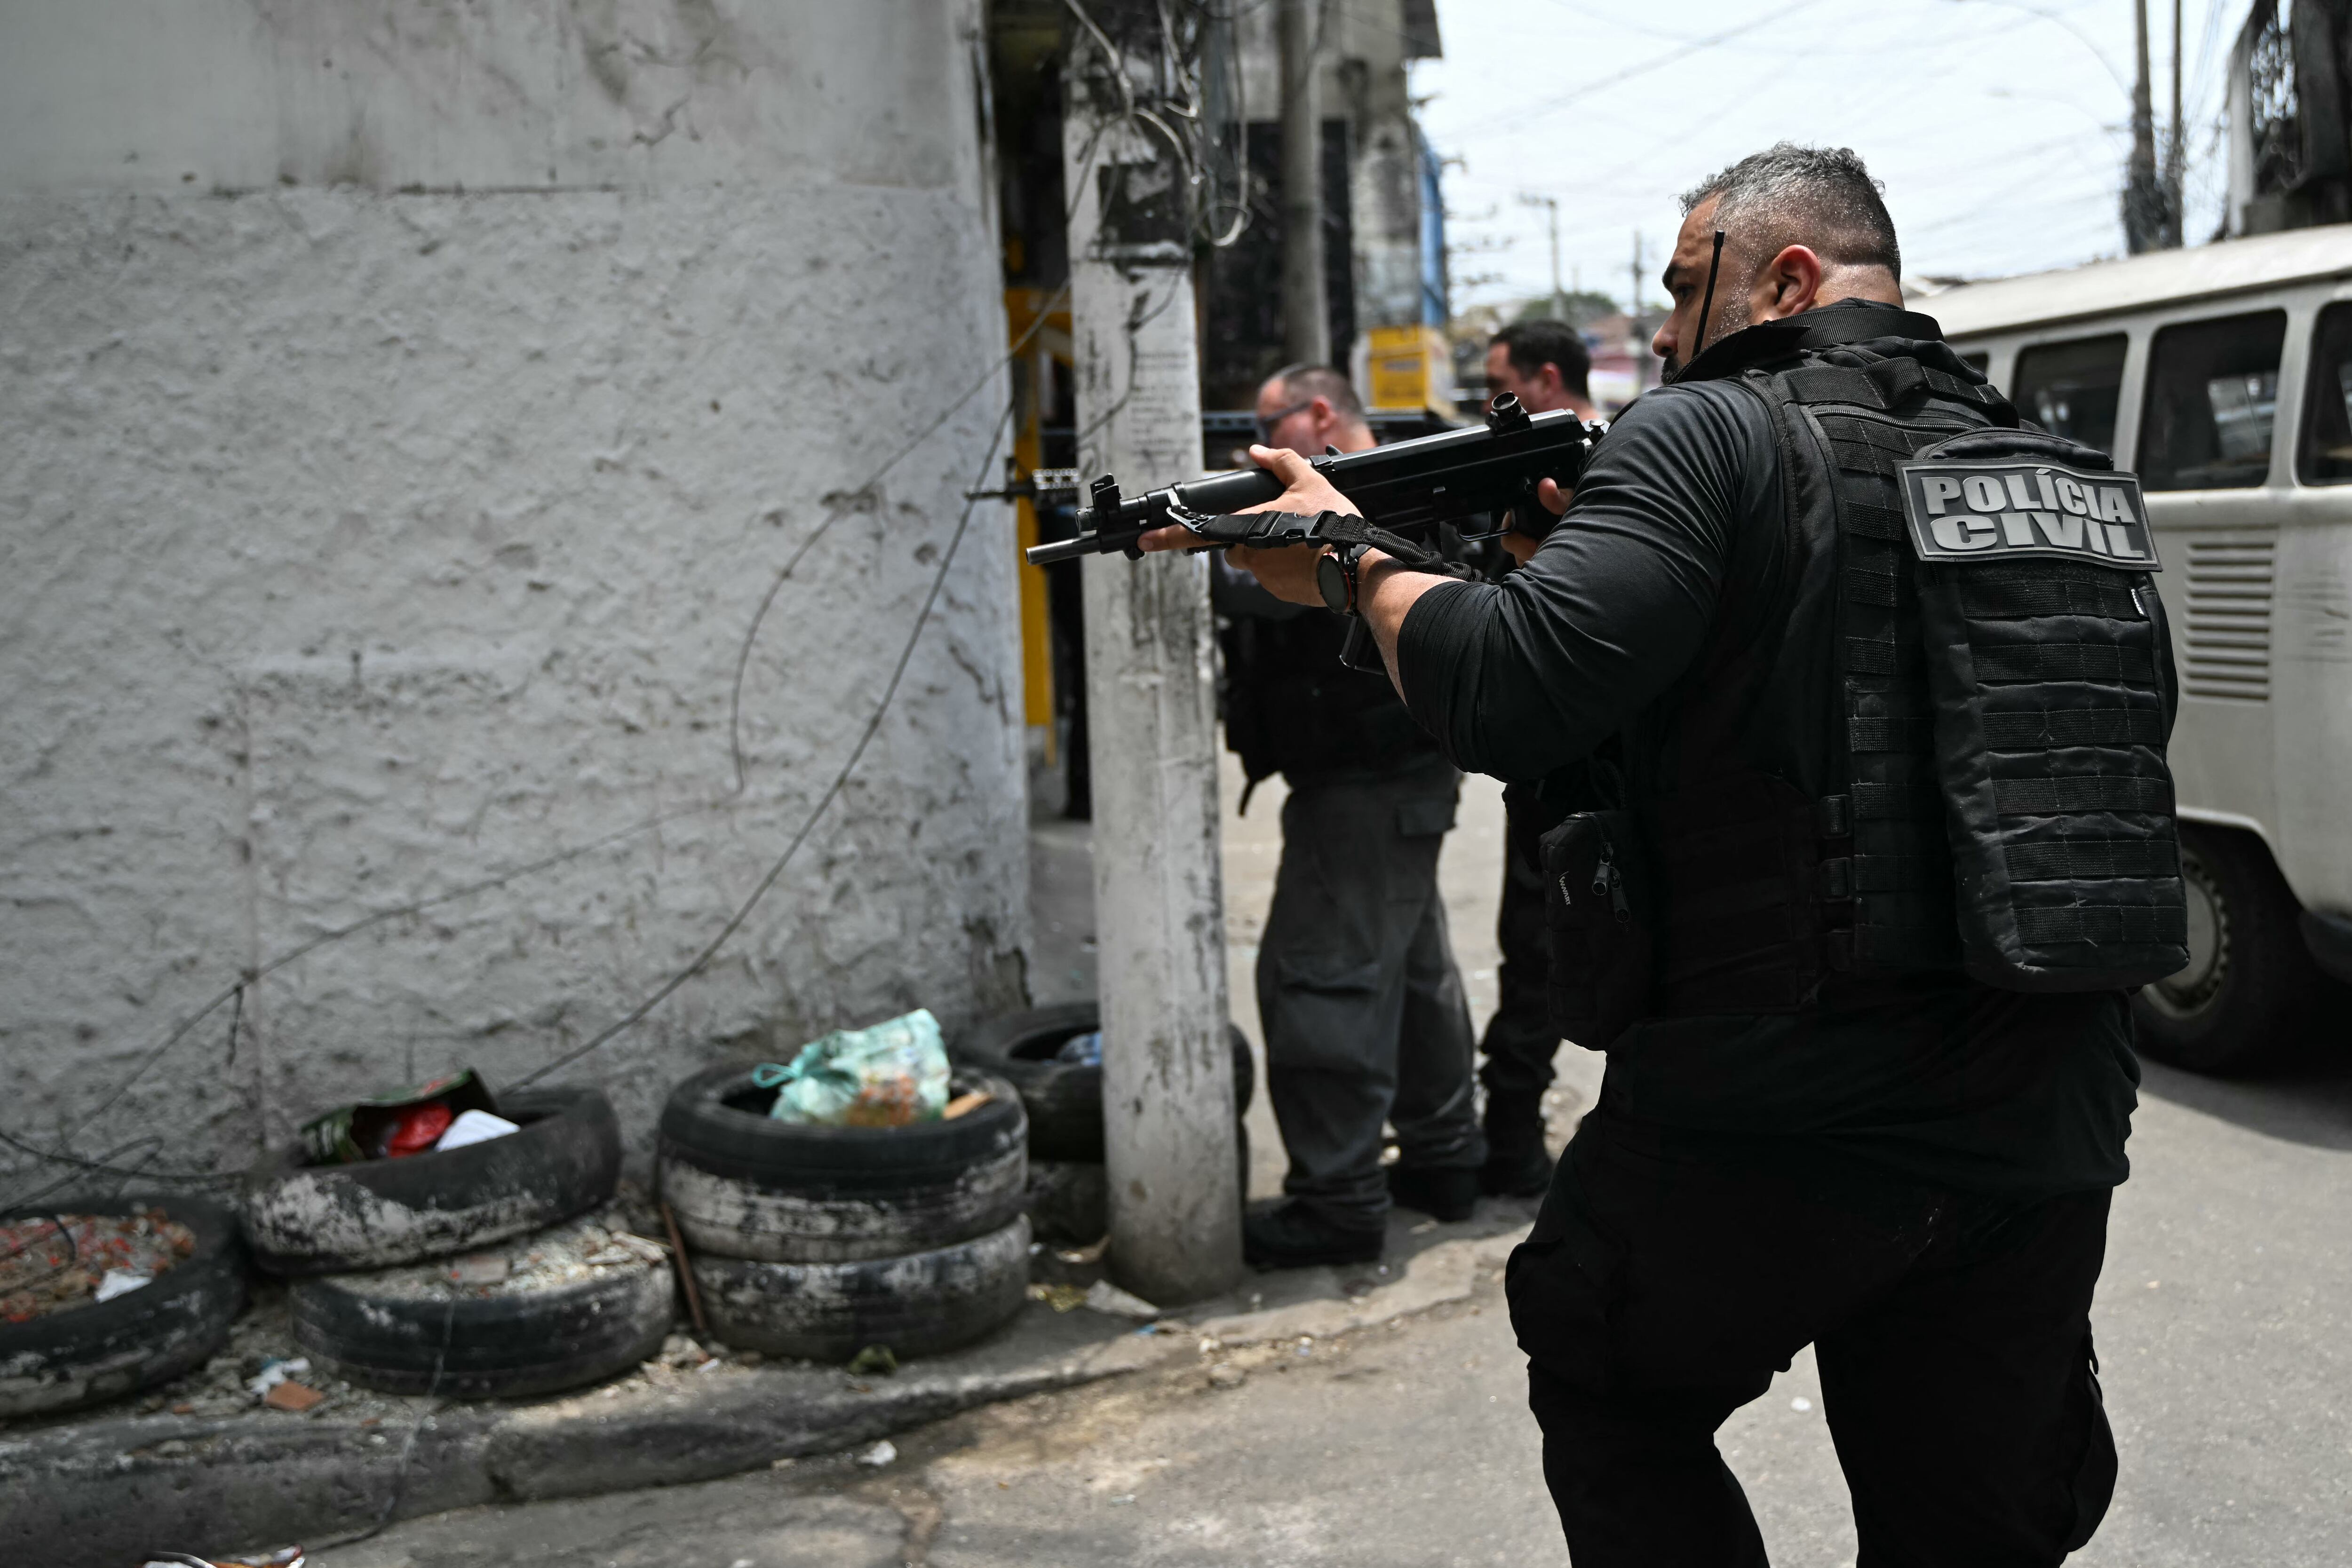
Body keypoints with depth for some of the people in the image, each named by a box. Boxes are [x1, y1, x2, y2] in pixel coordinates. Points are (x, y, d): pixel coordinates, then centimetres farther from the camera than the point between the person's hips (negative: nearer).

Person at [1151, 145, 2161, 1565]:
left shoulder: (1715, 436, -9)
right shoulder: (2048, 468, 13)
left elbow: (1512, 693, -21)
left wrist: (1356, 564, -3)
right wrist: (1611, 542, 17)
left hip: (1771, 1135, -6)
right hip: (2043, 1144, 6)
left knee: (1614, 1408, 22)